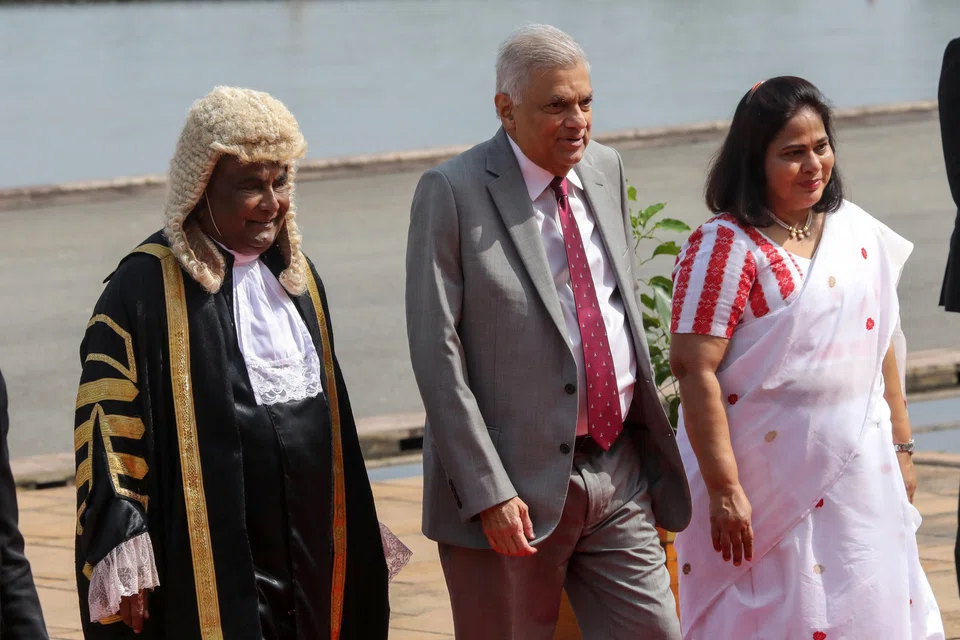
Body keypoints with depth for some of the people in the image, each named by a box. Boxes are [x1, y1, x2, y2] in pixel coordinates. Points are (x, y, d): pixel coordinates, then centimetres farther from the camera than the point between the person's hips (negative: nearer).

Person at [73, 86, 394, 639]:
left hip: (309, 548, 7)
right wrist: (126, 560, -17)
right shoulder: (148, 286, -10)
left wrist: (354, 530, 21)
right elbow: (108, 425, -12)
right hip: (214, 562, -6)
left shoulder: (295, 273, 12)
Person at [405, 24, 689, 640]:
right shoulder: (452, 193, -10)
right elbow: (437, 352, -12)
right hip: (519, 485, -5)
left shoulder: (607, 170, 10)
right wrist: (488, 492, -18)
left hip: (618, 473, 5)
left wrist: (652, 449, 14)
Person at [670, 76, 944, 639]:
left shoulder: (856, 231, 8)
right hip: (769, 481, -6)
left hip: (861, 472, 6)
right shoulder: (726, 247, -12)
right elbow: (695, 368, -18)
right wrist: (724, 488, -21)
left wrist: (901, 447, 14)